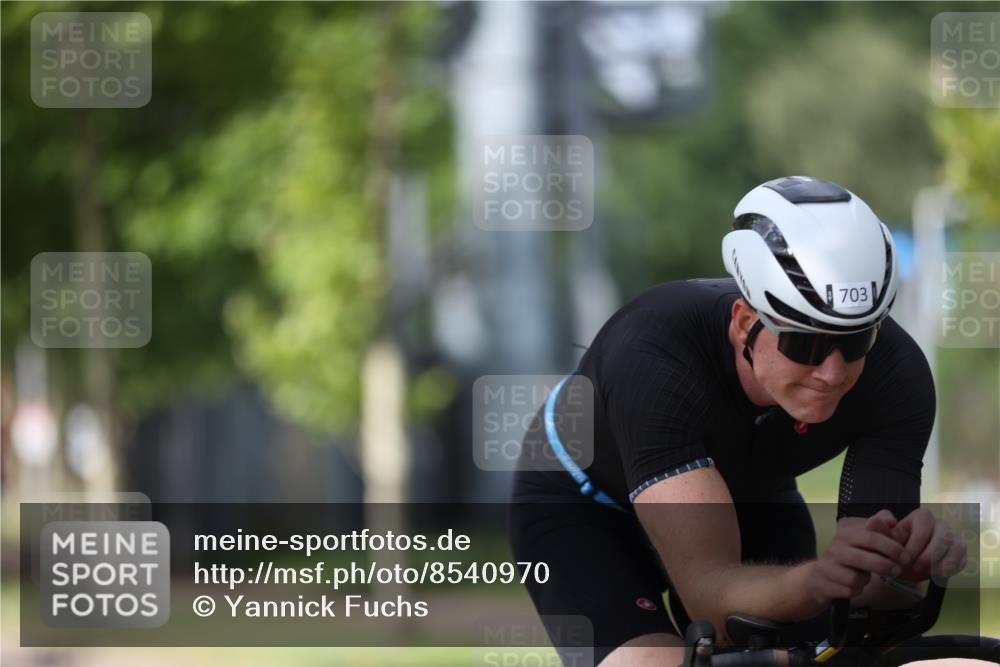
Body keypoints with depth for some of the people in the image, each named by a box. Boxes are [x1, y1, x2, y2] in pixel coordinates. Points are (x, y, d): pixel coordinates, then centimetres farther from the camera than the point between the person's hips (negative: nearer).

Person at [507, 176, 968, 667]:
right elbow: (708, 588, -47)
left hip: (749, 503, 4)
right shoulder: (653, 356, -40)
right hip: (586, 509, -4)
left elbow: (870, 585, -31)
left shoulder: (895, 373, -30)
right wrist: (813, 581, -68)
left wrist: (906, 563, -55)